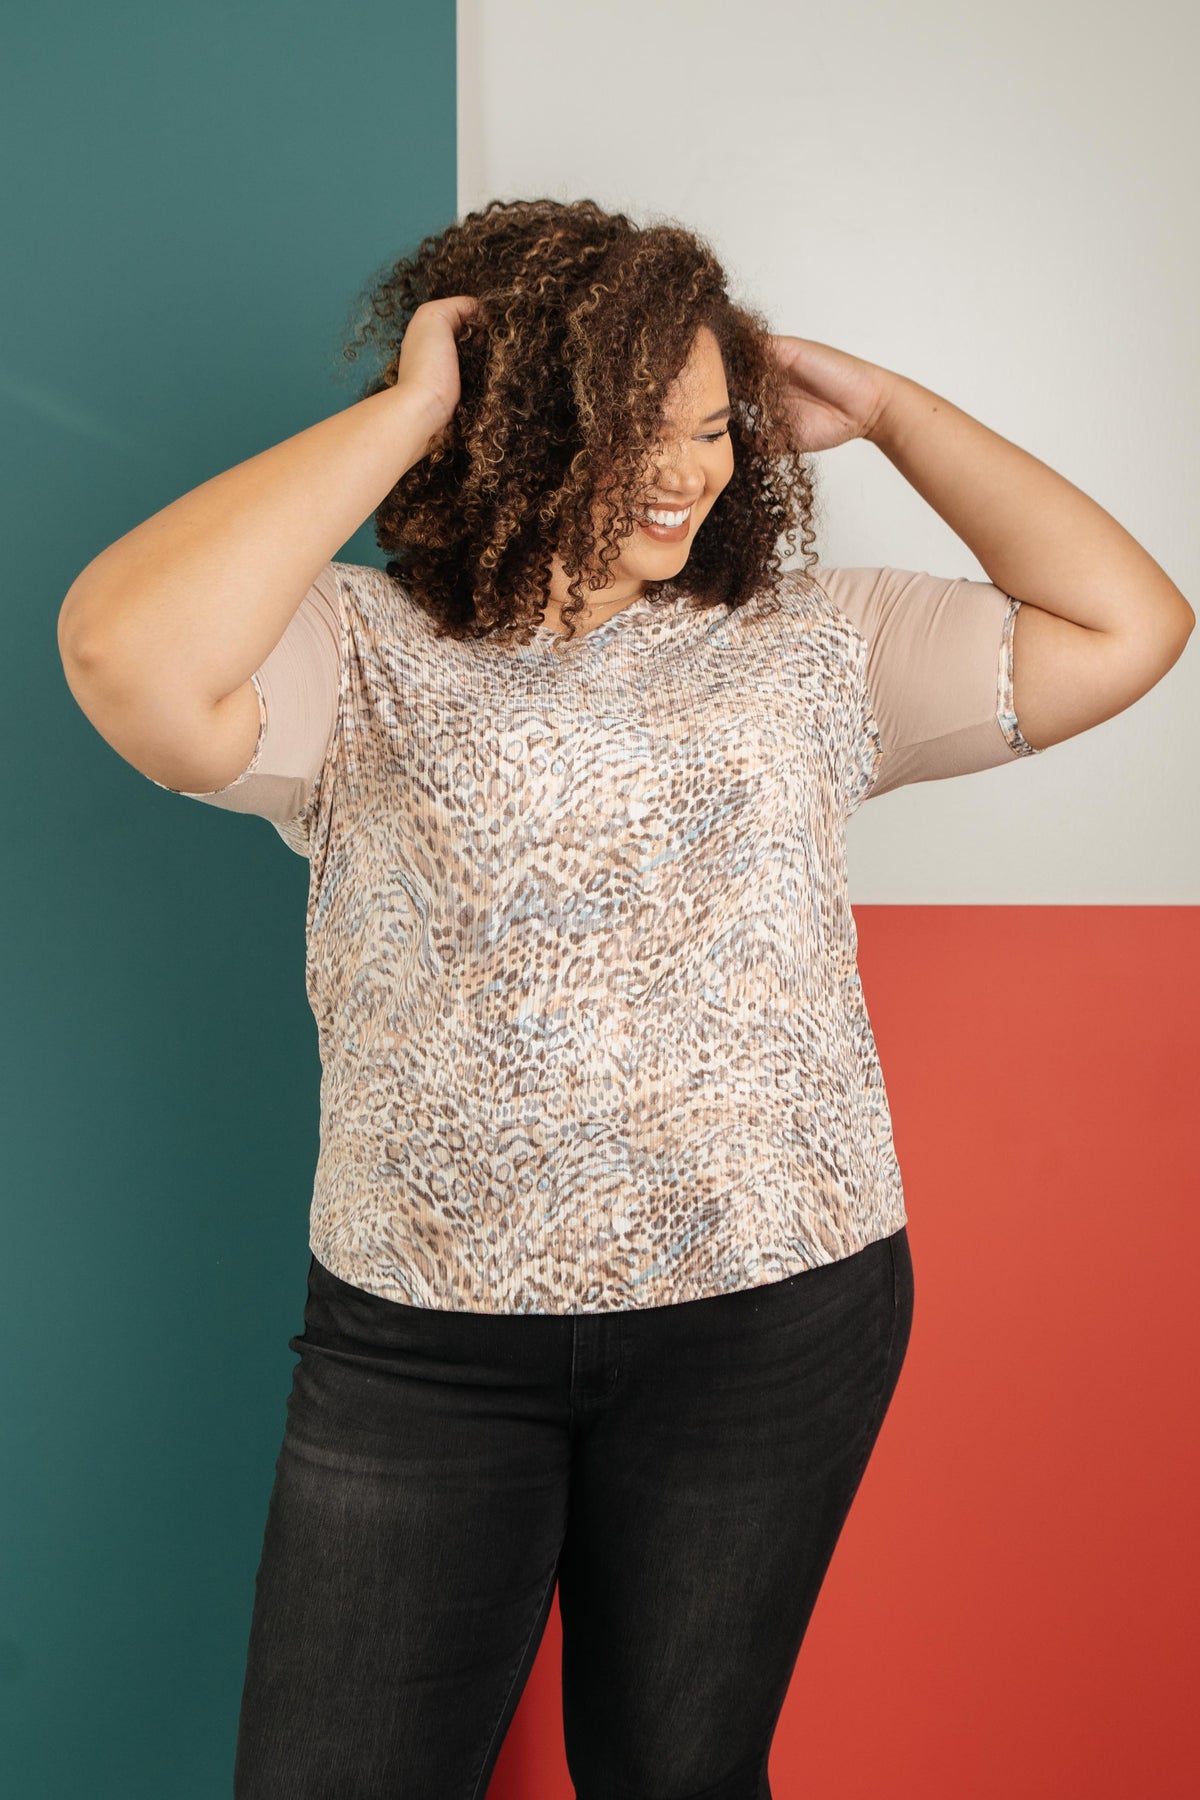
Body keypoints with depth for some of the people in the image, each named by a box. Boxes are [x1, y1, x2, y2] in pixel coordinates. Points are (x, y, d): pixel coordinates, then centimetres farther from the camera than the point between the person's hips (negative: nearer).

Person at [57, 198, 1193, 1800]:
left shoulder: (813, 644, 6)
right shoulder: (363, 651, -3)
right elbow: (129, 656, -23)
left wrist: (887, 409, 4)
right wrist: (405, 407, -15)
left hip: (777, 1319, 2)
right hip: (422, 1335, -1)